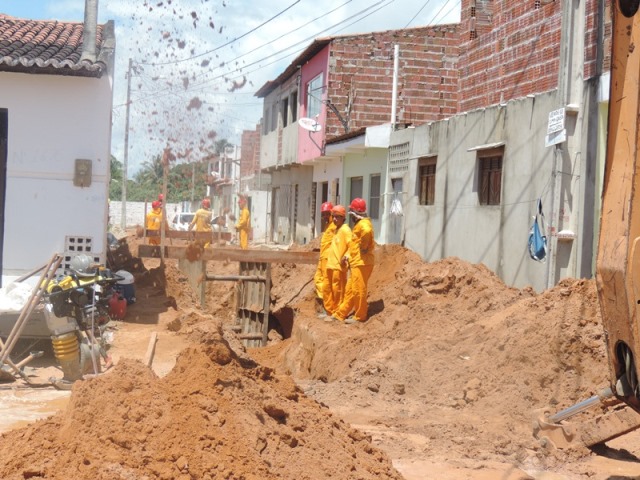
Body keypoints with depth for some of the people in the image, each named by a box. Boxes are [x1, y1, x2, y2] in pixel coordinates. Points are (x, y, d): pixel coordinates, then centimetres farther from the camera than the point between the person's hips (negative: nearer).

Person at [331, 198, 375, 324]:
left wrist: (363, 247, -28)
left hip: (362, 263, -11)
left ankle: (360, 316, 5)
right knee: (350, 290, 15)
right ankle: (340, 314, 22)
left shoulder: (363, 224, -14)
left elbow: (367, 231, -40)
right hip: (356, 263, 11)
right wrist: (348, 254, 13)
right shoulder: (359, 224, 19)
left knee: (358, 290, -3)